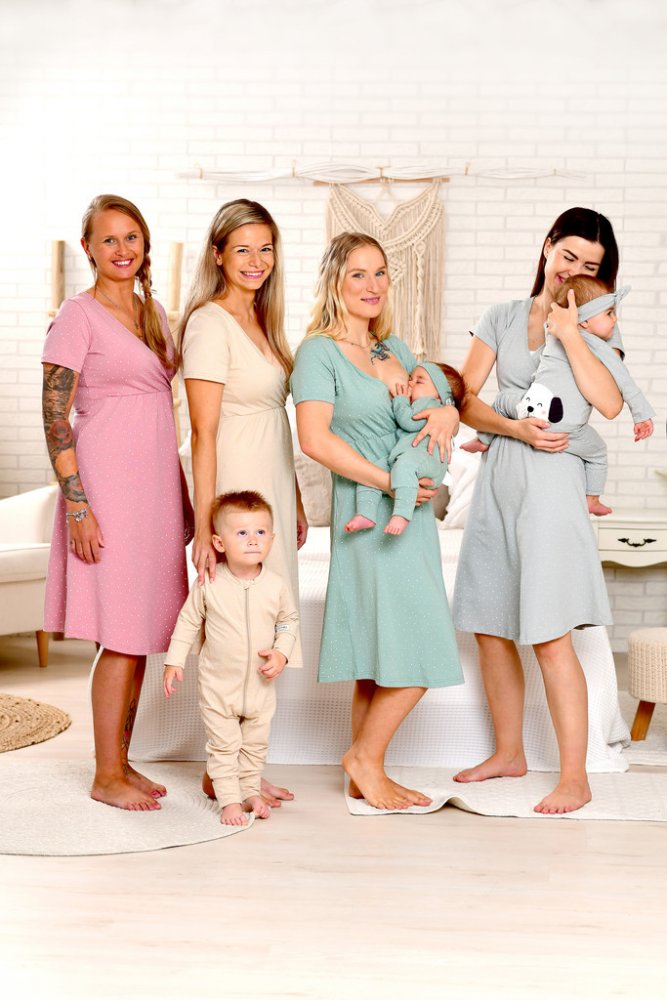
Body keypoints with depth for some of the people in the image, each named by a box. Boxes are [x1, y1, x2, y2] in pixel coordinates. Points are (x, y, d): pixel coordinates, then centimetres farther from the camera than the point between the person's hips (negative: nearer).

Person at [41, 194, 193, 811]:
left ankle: (121, 760, 20)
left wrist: (183, 495, 17)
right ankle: (106, 776, 6)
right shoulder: (79, 315, -6)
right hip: (108, 480, -7)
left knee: (141, 632, 10)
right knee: (123, 635, -5)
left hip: (157, 483, 7)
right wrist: (76, 505, -17)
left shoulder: (154, 313, 15)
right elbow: (55, 417, -11)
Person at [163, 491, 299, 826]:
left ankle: (250, 790, 33)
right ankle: (230, 799, 14)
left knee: (255, 744, 16)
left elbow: (289, 620, 7)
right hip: (218, 684, -2)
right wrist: (174, 661, -2)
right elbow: (188, 620, -1)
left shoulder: (276, 586, -10)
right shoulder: (208, 584, -14)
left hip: (260, 683, 2)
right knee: (224, 746, 3)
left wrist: (281, 653, -8)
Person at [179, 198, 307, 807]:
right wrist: (205, 526, -20)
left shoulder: (262, 321, 14)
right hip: (235, 491, -8)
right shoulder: (210, 323, -12)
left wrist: (296, 501, 18)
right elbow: (203, 433, -16)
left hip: (273, 490, 9)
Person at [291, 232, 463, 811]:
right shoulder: (320, 351, -8)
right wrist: (389, 482, -18)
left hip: (409, 513, 8)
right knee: (418, 656, -8)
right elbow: (315, 439, -19)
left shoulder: (395, 349, 15)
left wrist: (447, 412, -6)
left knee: (381, 659, 11)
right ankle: (365, 758, 8)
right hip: (370, 516, -8)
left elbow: (436, 399, 19)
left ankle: (365, 775, 20)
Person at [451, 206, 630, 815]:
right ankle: (509, 753, 25)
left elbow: (610, 403, -13)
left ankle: (575, 777, -2)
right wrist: (518, 429, -12)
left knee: (550, 636, -9)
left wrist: (569, 333, -12)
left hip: (552, 477, -4)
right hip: (498, 474, 4)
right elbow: (466, 400, 4)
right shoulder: (503, 319, 12)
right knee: (491, 630, 9)